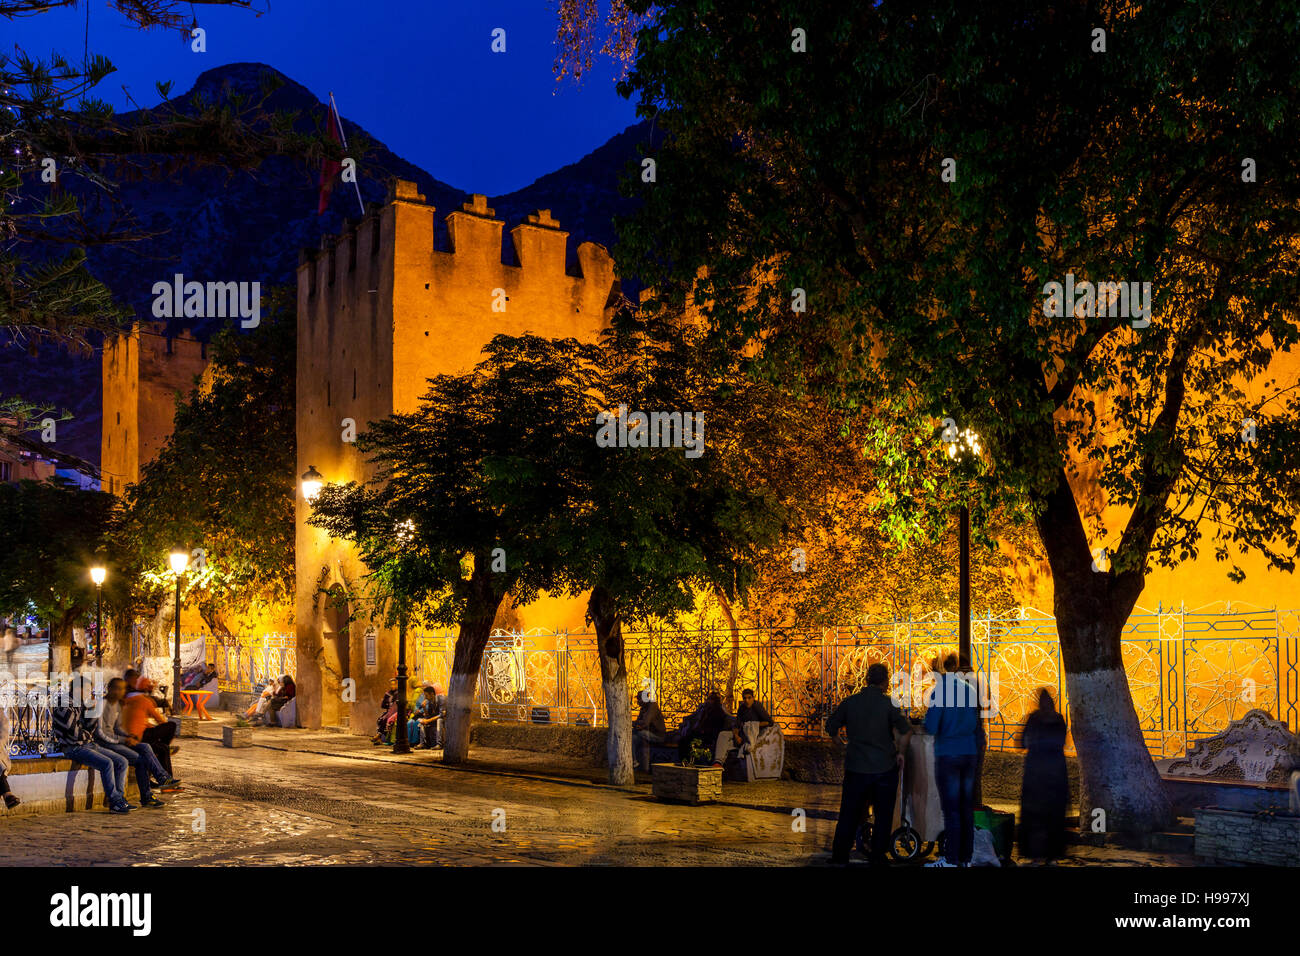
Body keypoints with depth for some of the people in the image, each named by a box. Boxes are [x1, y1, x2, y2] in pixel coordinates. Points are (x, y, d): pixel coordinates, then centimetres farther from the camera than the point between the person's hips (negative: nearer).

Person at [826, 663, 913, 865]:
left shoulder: (849, 702, 0)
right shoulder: (888, 703, -9)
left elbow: (831, 727, 7)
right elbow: (906, 730, -15)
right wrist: (900, 753, 0)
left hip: (855, 767, 2)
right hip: (885, 768, -2)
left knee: (849, 813, 11)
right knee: (883, 814, 11)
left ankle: (839, 854, 13)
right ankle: (877, 855, 14)